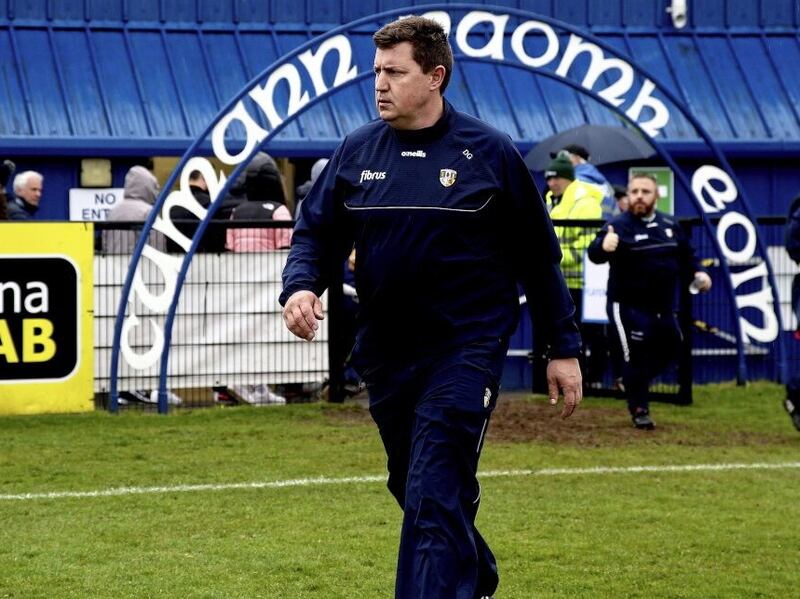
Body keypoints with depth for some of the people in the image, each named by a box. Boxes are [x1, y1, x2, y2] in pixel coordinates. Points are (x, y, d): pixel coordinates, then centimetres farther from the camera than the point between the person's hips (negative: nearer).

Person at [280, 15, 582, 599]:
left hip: (466, 349, -5)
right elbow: (318, 230, 8)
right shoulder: (357, 151, 4)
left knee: (434, 500, -14)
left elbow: (538, 254, 1)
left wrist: (564, 348, 2)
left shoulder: (490, 153, -5)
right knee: (418, 489, 19)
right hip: (386, 354, 5)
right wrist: (301, 286, -15)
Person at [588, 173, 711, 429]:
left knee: (670, 347, 18)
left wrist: (697, 274, 2)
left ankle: (633, 382, 40)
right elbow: (595, 255, -31)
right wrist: (603, 246, -55)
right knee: (636, 354, -6)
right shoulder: (619, 226, -15)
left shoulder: (669, 225, 5)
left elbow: (686, 255, 20)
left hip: (663, 308, 7)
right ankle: (639, 409, 12)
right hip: (629, 306, -7)